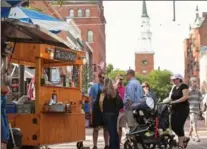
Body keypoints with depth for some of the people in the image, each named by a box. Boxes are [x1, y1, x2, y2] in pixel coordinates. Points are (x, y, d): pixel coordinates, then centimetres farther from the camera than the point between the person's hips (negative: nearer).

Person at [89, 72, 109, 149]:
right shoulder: (94, 87, 0)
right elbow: (90, 98, -2)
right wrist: (90, 109, -11)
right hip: (97, 109, -2)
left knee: (106, 128, 8)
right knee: (96, 128, 2)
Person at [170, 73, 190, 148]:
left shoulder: (183, 86, -6)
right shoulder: (174, 88, 17)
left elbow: (185, 97, -17)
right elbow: (171, 98, 16)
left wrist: (175, 101, -23)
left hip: (183, 109, -7)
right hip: (175, 109, 7)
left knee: (179, 126, -11)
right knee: (173, 126, 1)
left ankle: (181, 143, -1)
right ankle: (184, 138, 21)